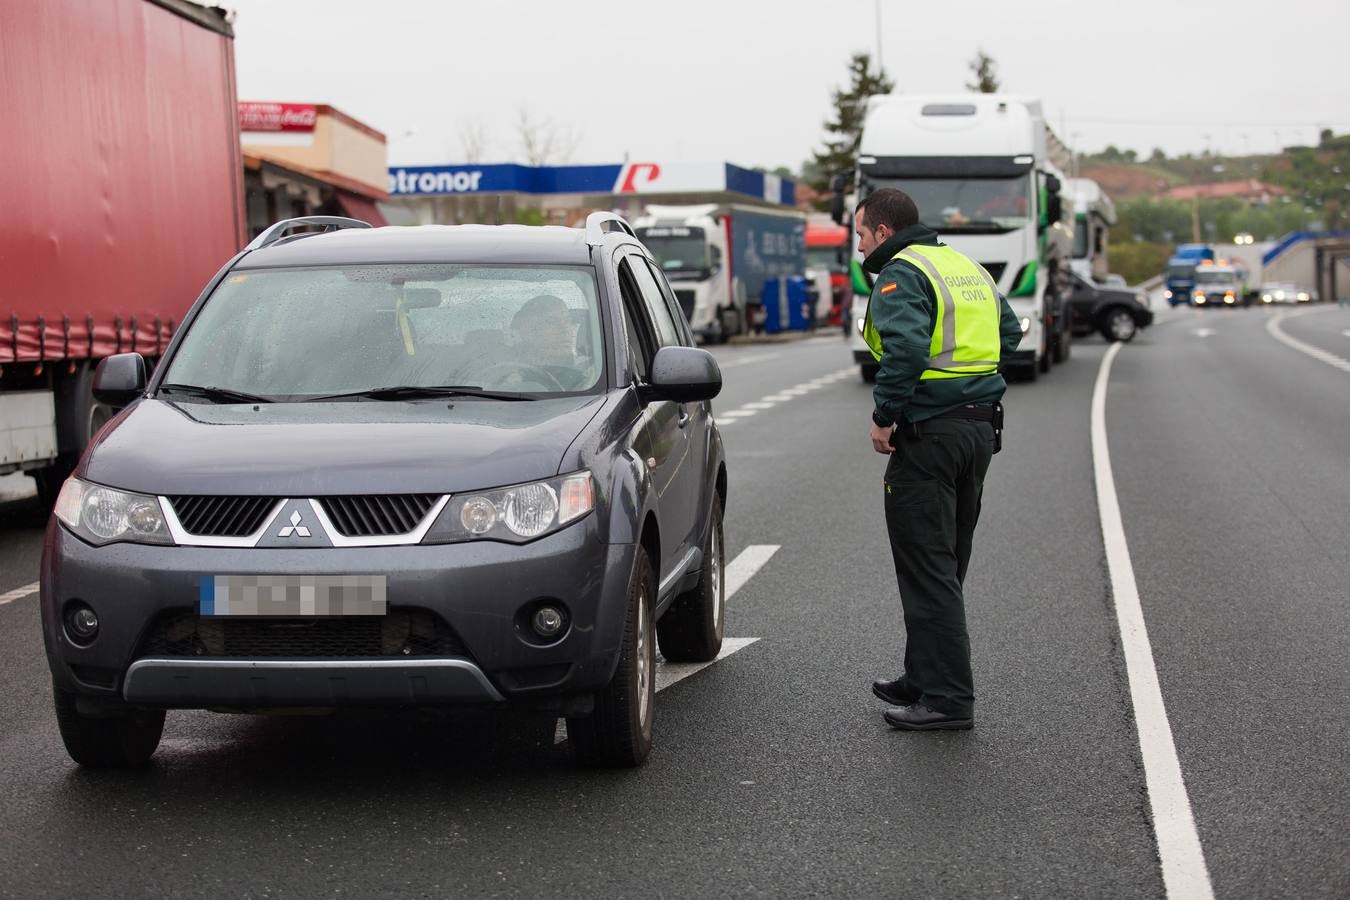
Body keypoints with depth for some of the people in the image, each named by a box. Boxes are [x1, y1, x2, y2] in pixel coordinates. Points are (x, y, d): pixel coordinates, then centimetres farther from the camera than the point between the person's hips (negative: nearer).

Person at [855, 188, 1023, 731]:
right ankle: (925, 678, 28)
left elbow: (905, 346, -27)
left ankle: (948, 698, -6)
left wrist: (884, 416, -20)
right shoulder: (966, 267, 17)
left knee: (927, 568, -5)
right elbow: (1009, 332, 25)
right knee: (945, 565, 18)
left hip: (929, 434, -9)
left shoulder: (901, 274, -12)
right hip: (980, 426, 9)